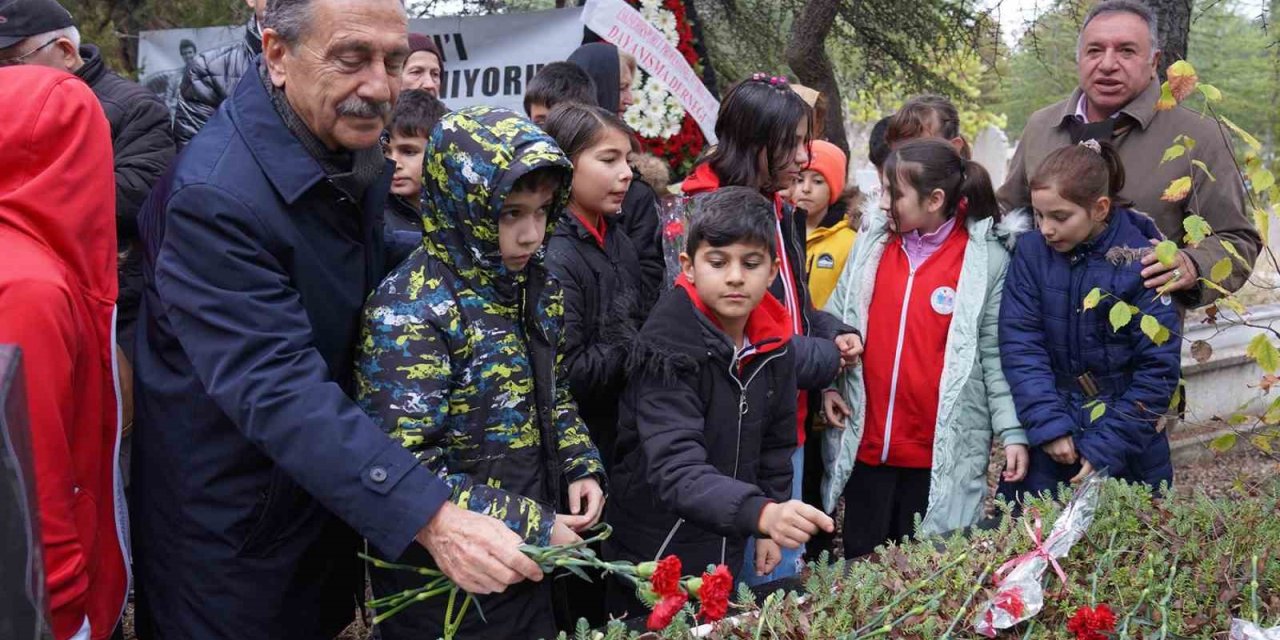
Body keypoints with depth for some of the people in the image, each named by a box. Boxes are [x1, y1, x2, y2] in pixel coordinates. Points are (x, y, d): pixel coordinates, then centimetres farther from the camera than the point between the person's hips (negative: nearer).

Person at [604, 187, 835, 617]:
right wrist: (762, 513, -50)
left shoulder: (776, 346, -3)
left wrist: (770, 528, 12)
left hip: (726, 553, 6)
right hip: (653, 558, -6)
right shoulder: (668, 348, -24)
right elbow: (675, 467, -35)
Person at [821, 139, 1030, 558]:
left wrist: (1012, 433, -8)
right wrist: (829, 382, 0)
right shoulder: (872, 243, 6)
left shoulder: (986, 259, -5)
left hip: (942, 454, -3)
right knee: (861, 561, 13)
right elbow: (835, 319, 12)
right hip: (865, 444, 4)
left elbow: (996, 355, -4)